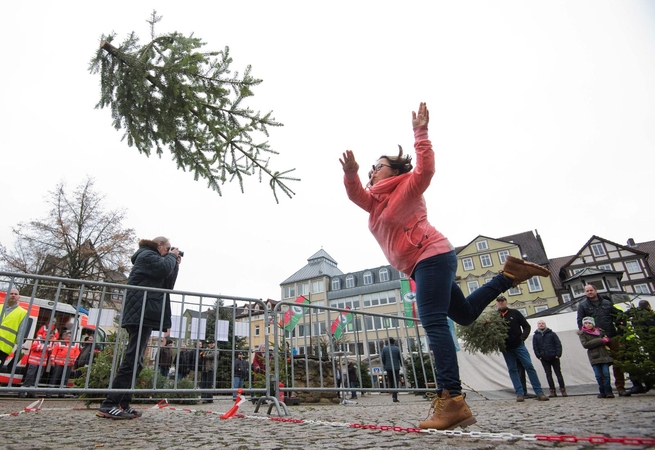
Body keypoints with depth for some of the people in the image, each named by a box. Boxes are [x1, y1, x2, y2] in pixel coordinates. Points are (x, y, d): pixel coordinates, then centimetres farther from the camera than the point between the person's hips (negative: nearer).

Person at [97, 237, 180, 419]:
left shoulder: (150, 258, 28)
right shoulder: (147, 255, -1)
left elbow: (167, 284, 23)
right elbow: (165, 268, -19)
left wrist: (174, 263, 15)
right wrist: (172, 257, 1)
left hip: (144, 314, 11)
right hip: (141, 314, -11)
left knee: (135, 361, 9)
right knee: (132, 360, -13)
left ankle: (122, 403, 11)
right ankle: (109, 405, -11)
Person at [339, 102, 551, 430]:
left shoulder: (406, 188, 2)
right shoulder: (377, 202, 23)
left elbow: (425, 169, -15)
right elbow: (355, 194, 13)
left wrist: (420, 134, -18)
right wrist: (350, 173, -6)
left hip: (431, 256, -10)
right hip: (423, 265, 10)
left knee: (434, 322, -20)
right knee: (465, 314, 19)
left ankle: (451, 400, -23)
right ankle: (508, 274, 26)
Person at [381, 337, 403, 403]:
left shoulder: (384, 348, 0)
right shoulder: (397, 349, -3)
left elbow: (382, 359, 0)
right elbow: (400, 358, -1)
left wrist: (384, 365, 16)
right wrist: (402, 365, 17)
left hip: (388, 368, 2)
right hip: (396, 367, -1)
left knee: (390, 382, 16)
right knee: (395, 382, 0)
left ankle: (393, 395, 15)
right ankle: (395, 397, -6)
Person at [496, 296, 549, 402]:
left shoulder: (515, 313, 2)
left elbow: (526, 326, 4)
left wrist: (522, 338, -7)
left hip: (519, 345, 0)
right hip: (506, 348, 1)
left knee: (529, 367, -4)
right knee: (512, 370, 4)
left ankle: (539, 392, 3)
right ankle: (519, 393, 9)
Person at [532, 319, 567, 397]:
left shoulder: (552, 333, 4)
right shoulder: (535, 336, 7)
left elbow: (558, 344, 0)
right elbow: (535, 347, 5)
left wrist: (558, 354, -10)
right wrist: (539, 356, -4)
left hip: (554, 357, -1)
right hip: (544, 359, 1)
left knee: (558, 373, 4)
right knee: (548, 375, 3)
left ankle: (563, 390, 11)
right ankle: (552, 391, 7)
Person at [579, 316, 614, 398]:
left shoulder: (600, 331, 14)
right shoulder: (582, 334, 4)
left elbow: (608, 339, 24)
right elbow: (585, 344, -10)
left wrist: (606, 339, 0)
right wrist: (601, 341, -12)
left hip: (604, 355, 2)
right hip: (594, 357, -2)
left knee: (606, 374, -6)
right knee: (598, 375, -2)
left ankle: (608, 392, 3)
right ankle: (602, 392, 9)